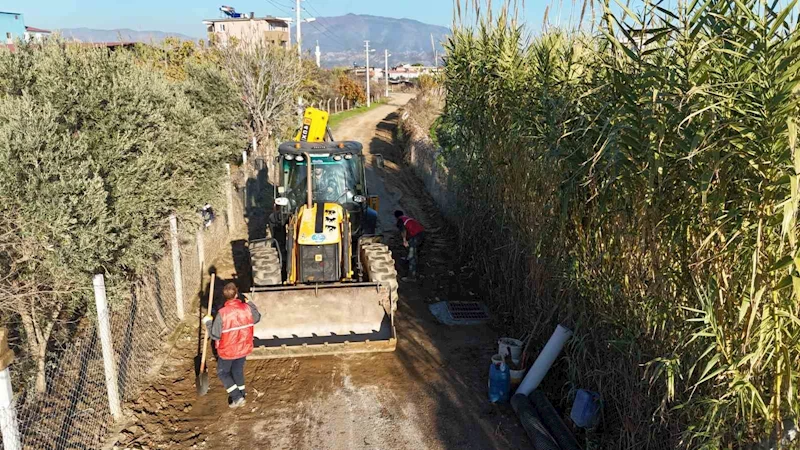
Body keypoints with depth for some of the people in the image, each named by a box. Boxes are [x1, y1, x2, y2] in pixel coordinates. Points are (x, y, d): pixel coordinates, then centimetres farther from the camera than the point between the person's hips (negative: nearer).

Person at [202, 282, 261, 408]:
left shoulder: (222, 313, -27)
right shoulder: (247, 308, -16)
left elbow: (215, 335, -20)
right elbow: (257, 318, 7)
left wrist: (208, 322, -5)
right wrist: (250, 303, 18)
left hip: (227, 350, -4)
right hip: (243, 348, 4)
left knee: (222, 373, 18)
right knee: (238, 370, 25)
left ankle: (237, 397, 13)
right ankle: (241, 393, 39)